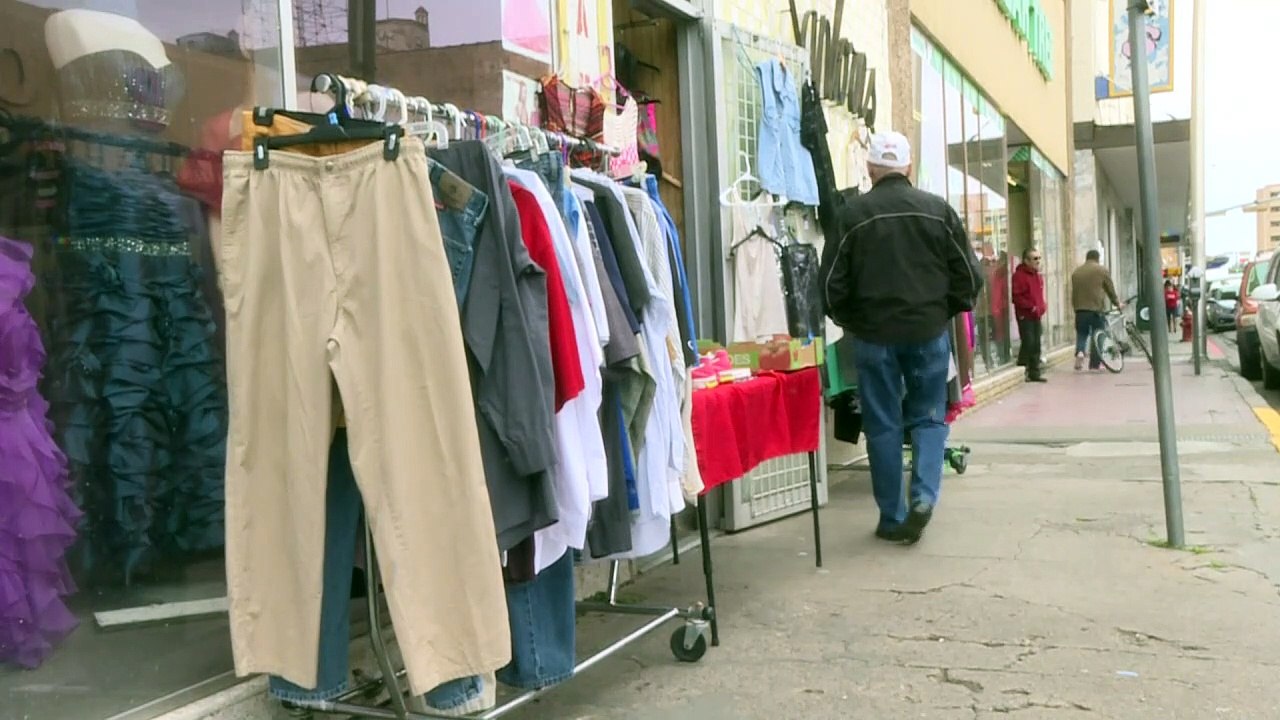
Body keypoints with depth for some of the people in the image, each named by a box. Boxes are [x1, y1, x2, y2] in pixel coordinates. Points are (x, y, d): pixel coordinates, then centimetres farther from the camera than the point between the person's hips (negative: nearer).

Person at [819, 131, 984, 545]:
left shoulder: (852, 215, -4)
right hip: (929, 332, 2)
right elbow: (969, 275, 3)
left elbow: (832, 283, -3)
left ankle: (892, 518, 11)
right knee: (928, 417, 14)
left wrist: (852, 322, 13)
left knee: (883, 425, 7)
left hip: (874, 335, -1)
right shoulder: (939, 210, 2)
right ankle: (923, 495, -5)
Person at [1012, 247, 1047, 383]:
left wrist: (1041, 308, 9)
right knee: (1028, 343, -11)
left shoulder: (1038, 275, 16)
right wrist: (1031, 307, -21)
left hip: (1036, 316, 8)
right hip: (1025, 316, -8)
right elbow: (1016, 297, -17)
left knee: (1036, 345, 9)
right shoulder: (1019, 275, -11)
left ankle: (1034, 372, 14)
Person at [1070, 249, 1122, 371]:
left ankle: (1079, 352, -14)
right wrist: (1118, 304, 21)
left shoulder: (1076, 272, 12)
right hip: (1097, 309, -3)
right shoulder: (1102, 270, 0)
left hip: (1080, 310, 3)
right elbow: (1111, 290, 6)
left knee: (1081, 334, 13)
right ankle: (1095, 364, 8)